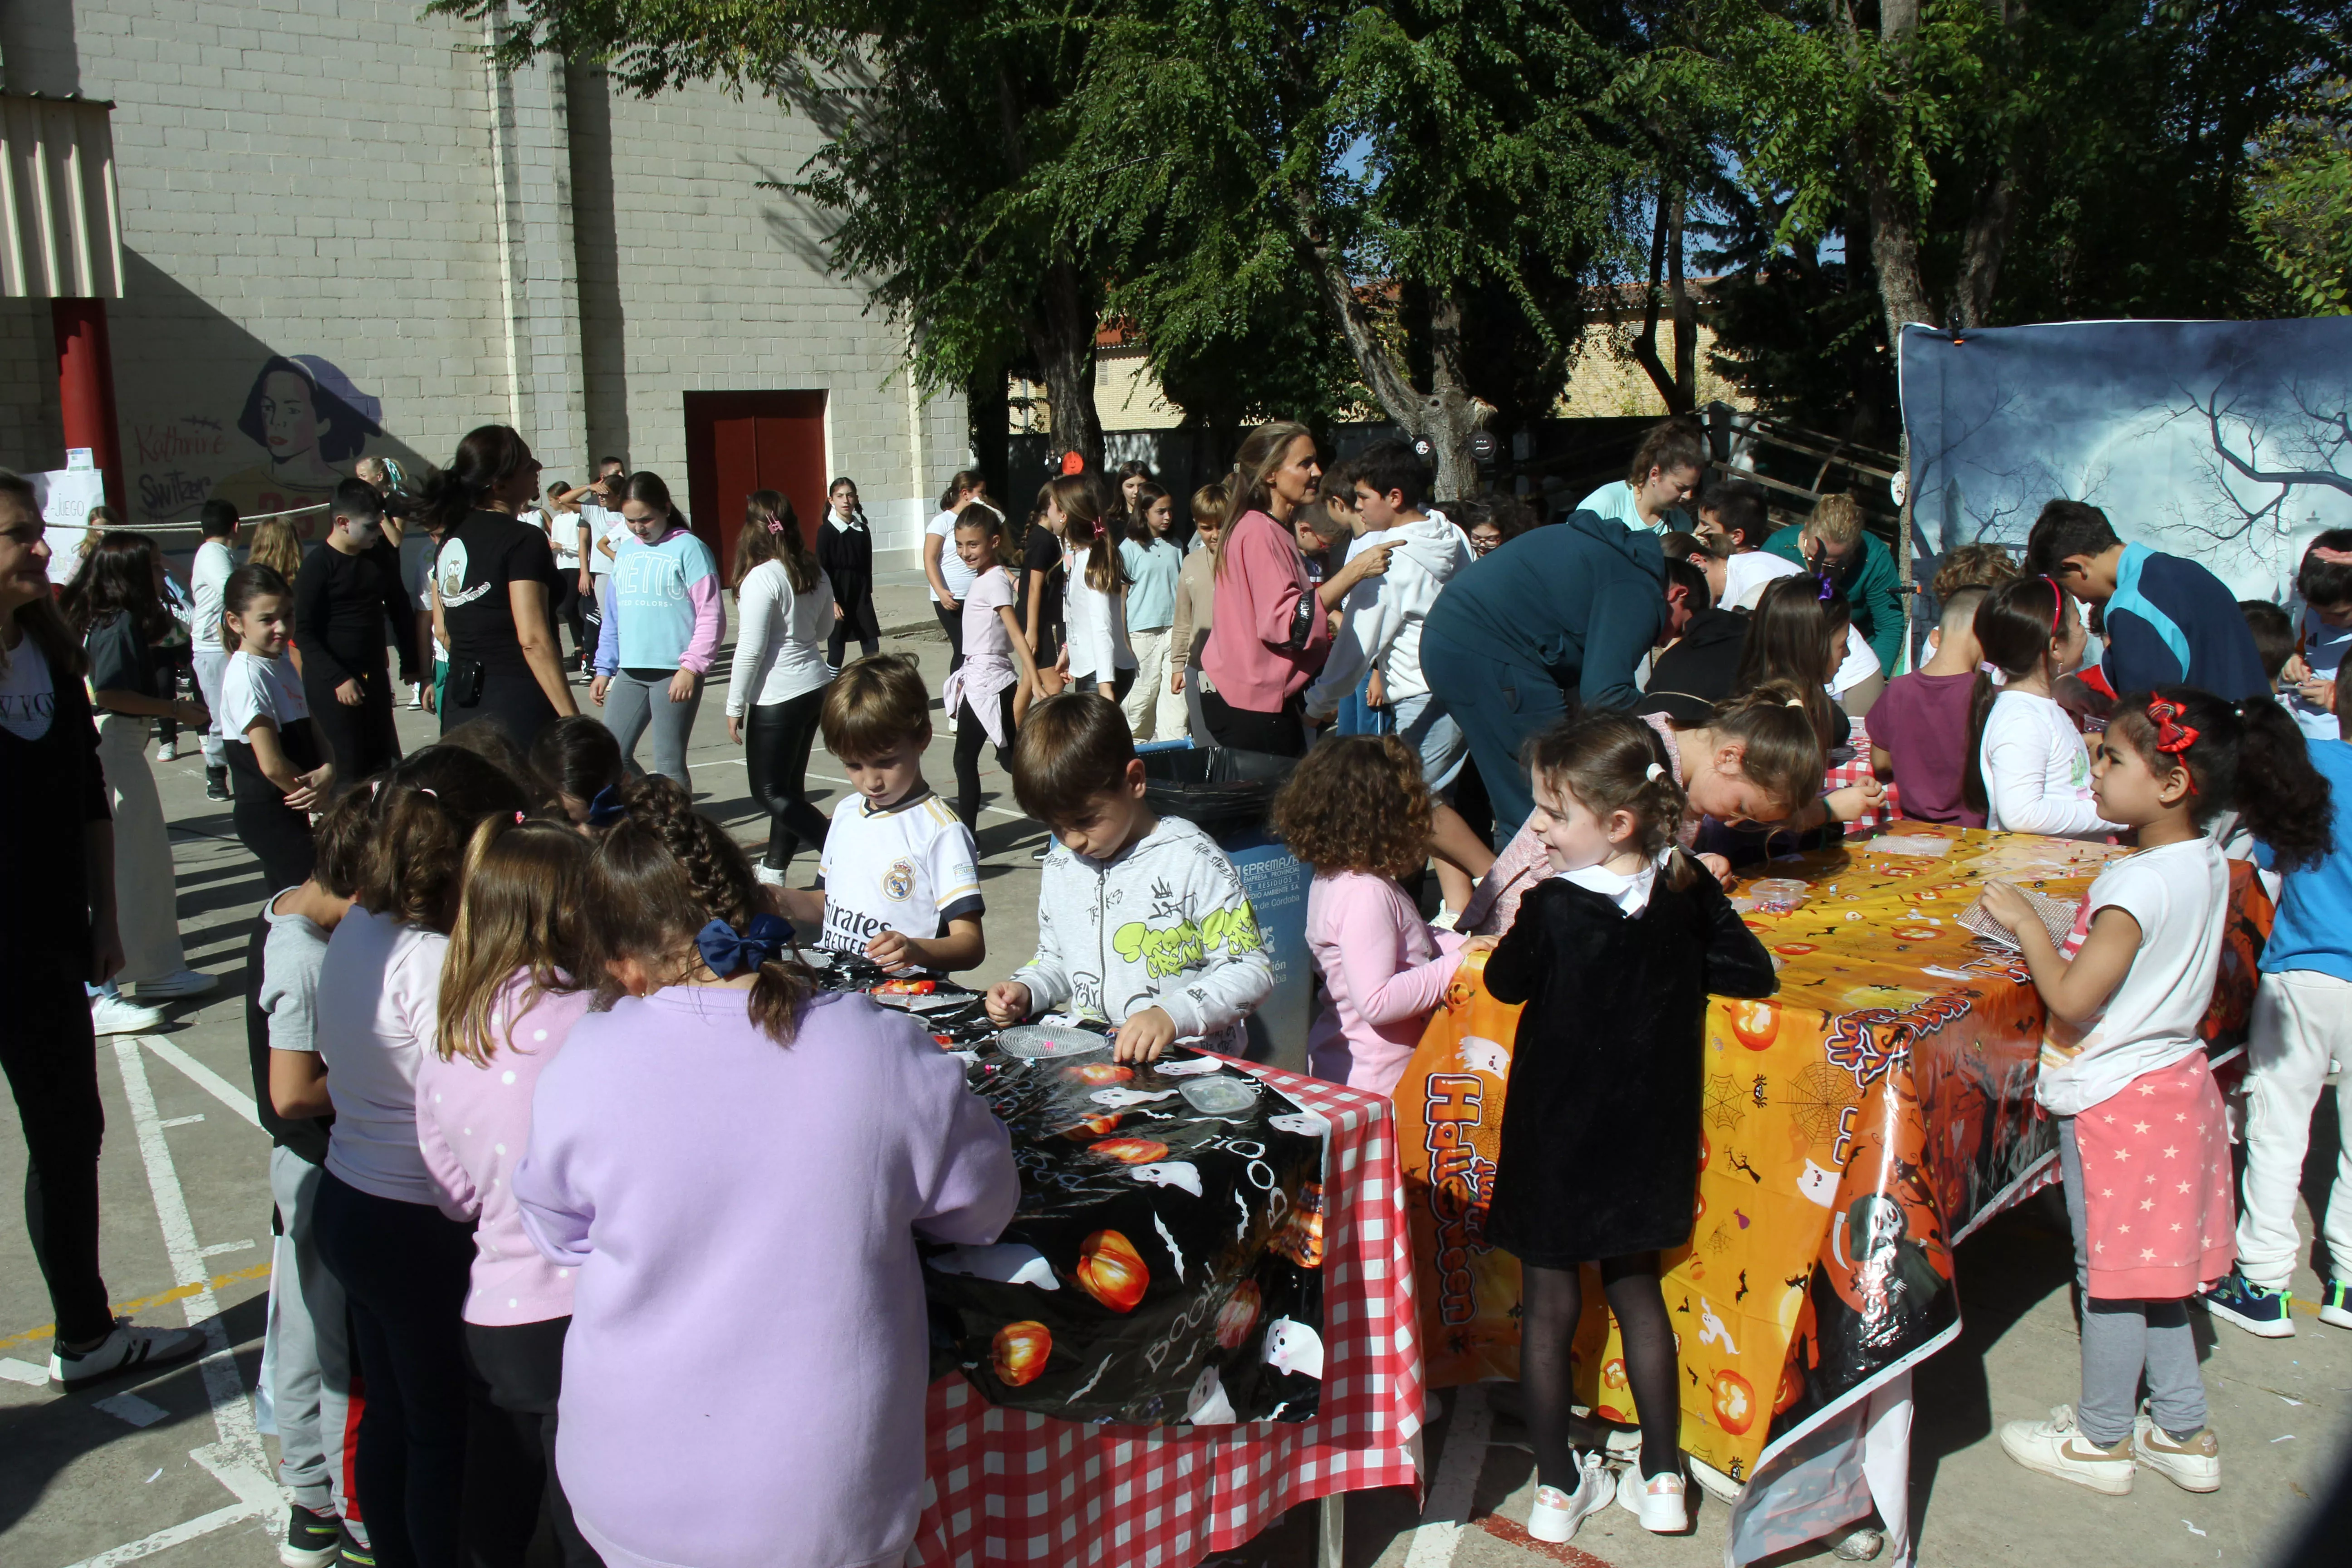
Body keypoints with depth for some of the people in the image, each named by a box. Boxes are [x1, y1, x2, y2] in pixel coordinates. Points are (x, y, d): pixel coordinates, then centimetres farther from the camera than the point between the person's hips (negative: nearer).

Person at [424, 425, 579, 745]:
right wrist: (572, 720, -19)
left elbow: (444, 631, 18)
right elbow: (533, 639, -19)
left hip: (461, 704, 8)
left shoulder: (450, 540, 12)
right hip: (517, 704, -8)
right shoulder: (523, 540, -12)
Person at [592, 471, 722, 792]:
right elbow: (613, 616, 20)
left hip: (675, 673, -6)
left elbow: (711, 616, -10)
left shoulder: (688, 548, -5)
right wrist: (604, 670, 17)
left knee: (669, 765, -1)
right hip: (629, 673, 6)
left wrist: (691, 668, -16)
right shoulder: (626, 551, 14)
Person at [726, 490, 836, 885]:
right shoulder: (813, 572, 4)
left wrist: (735, 707, -8)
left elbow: (750, 651, -16)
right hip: (815, 687, 8)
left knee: (770, 792, 1)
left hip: (779, 697, -8)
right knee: (790, 787, 15)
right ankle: (773, 873, 23)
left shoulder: (761, 579, -17)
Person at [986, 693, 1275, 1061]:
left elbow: (1250, 970, -10)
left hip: (1189, 1060, -4)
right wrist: (1025, 990, 5)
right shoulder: (1059, 866, 13)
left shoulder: (1192, 860, -8)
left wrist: (1173, 1016, -24)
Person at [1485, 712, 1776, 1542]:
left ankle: (1559, 1487, 22)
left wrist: (1521, 906, 3)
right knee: (1637, 1292, 21)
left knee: (1549, 1308, 12)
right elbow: (1752, 972, 1)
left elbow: (1505, 983, -6)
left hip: (1556, 1142, -4)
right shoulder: (1688, 890, -11)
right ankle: (1662, 1479, 27)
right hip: (1647, 1138, 4)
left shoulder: (1553, 907, -23)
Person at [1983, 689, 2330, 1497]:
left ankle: (2099, 1438, 22)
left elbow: (2071, 999, -26)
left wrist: (2025, 922, -13)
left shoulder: (2138, 883, -25)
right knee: (2150, 1271, 20)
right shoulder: (2209, 865, 2)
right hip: (2177, 1078, 9)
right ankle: (2183, 1431, 30)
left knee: (2110, 1274, 7)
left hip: (2116, 1099, -9)